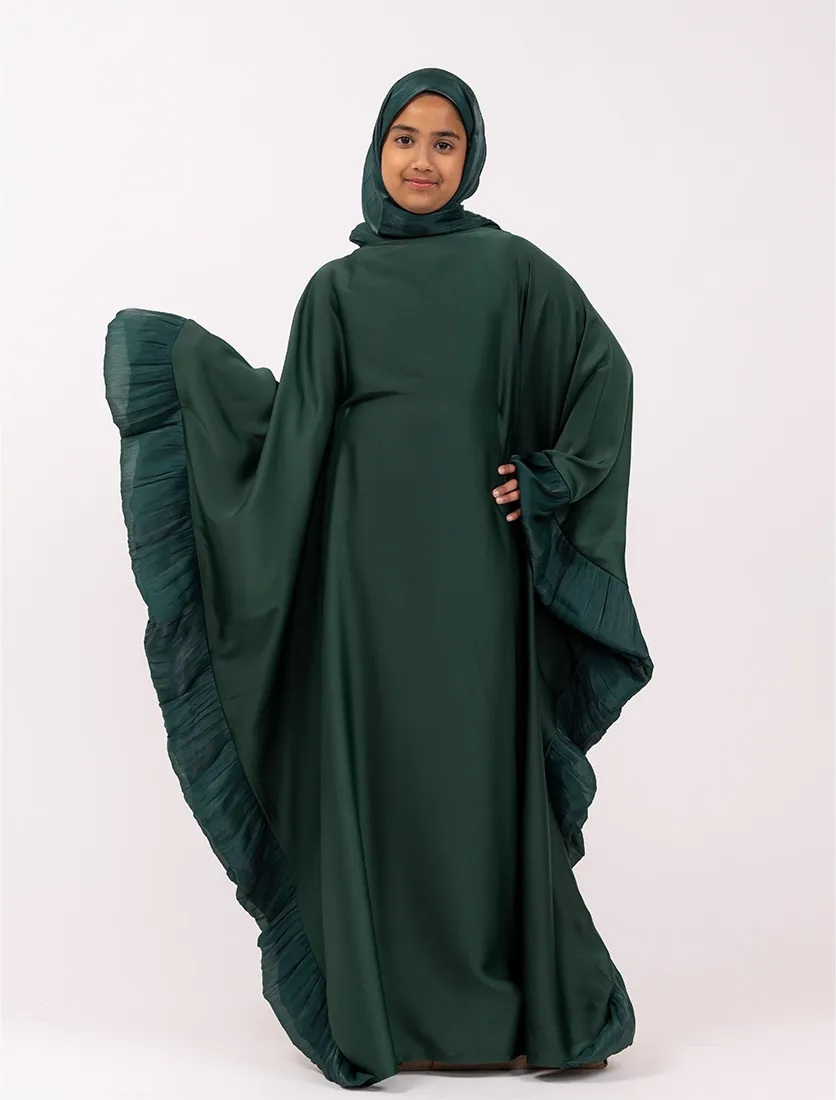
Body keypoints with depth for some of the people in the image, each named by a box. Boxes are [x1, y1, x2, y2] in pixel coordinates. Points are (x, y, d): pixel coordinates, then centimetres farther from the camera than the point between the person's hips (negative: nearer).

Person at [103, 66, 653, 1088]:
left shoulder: (510, 267, 7)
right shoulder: (336, 289, 12)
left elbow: (604, 370, 8)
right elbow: (291, 430, 9)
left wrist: (550, 479, -3)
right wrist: (188, 360, 3)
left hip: (472, 559, -1)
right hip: (367, 561, 2)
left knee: (479, 768, 1)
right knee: (378, 766, 2)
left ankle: (517, 1007, 14)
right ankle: (398, 1007, 13)